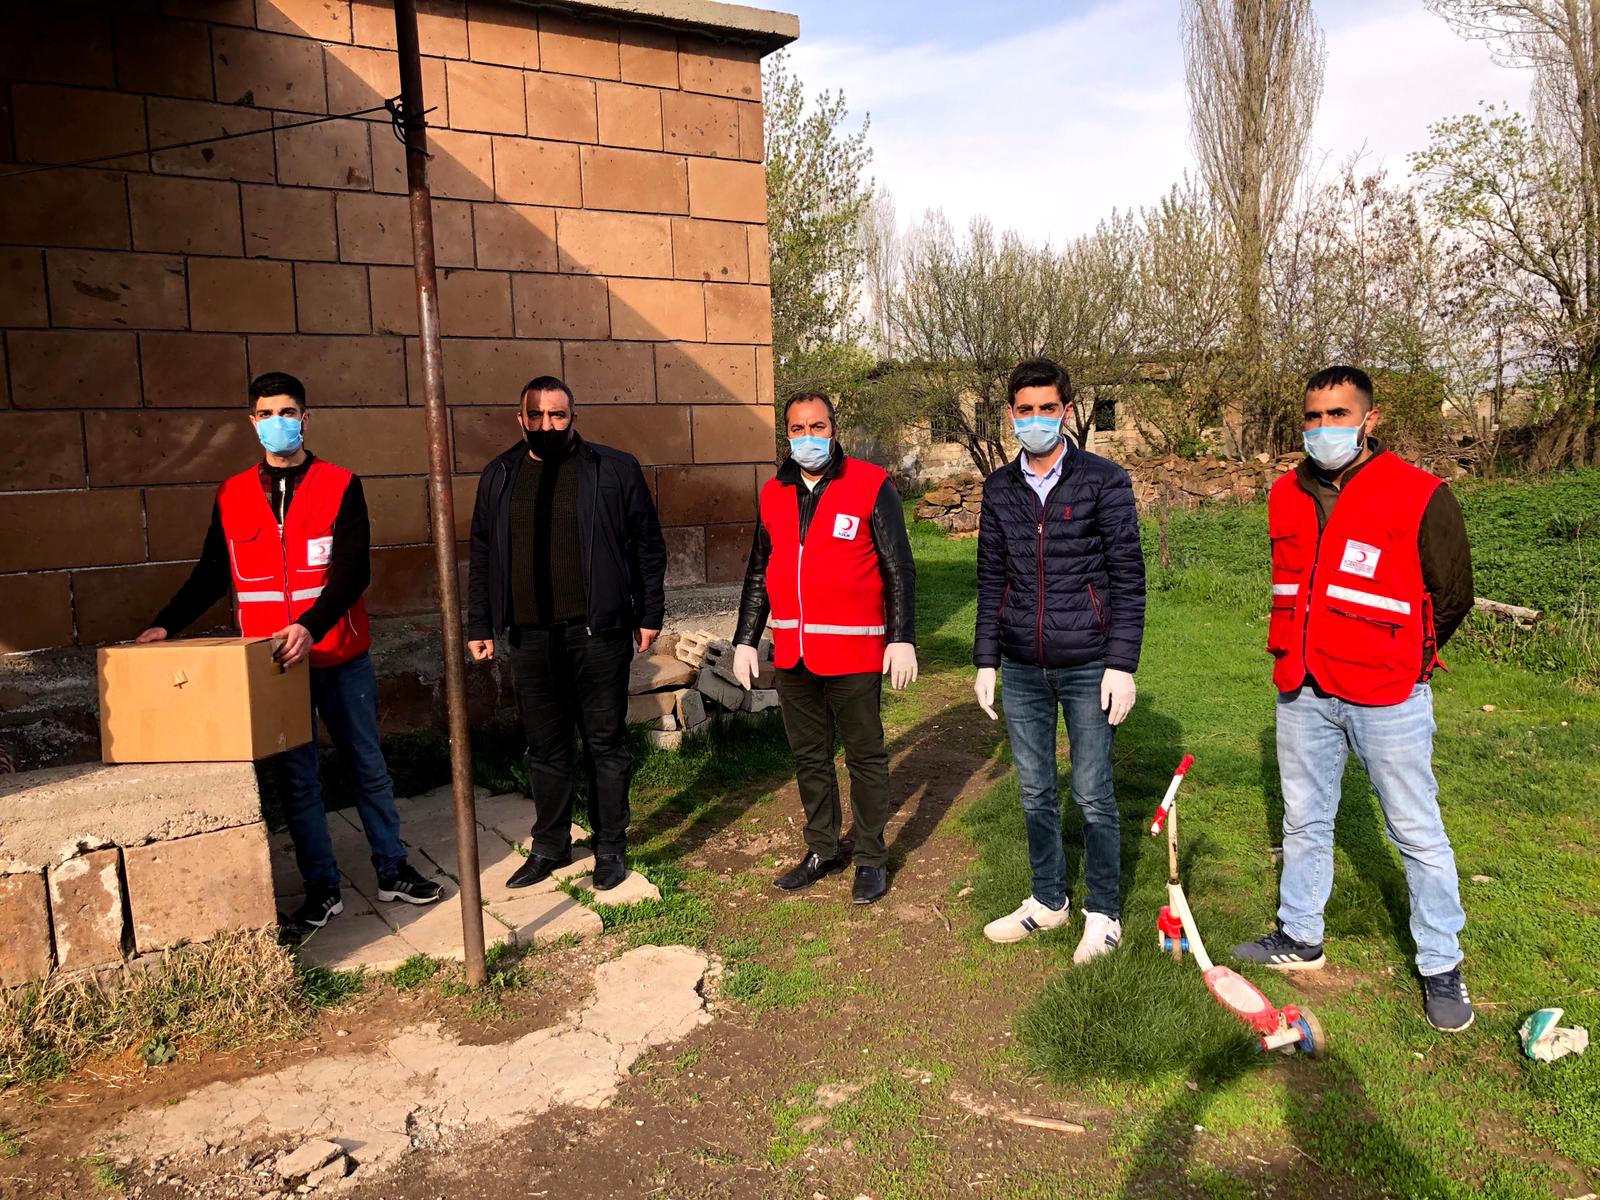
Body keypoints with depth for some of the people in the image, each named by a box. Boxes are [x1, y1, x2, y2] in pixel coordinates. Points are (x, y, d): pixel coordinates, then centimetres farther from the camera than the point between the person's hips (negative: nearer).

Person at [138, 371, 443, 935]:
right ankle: (322, 889, 20)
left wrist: (310, 626, -25)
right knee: (297, 777, 9)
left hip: (340, 658, -2)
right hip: (272, 662, 3)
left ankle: (393, 871, 23)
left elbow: (353, 571, -12)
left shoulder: (340, 486, -3)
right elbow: (212, 574, 13)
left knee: (368, 765, 9)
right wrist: (165, 625, 2)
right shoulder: (232, 496, 6)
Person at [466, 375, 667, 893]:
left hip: (597, 632, -3)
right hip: (528, 636, 3)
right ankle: (549, 846, 27)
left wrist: (649, 615, -1)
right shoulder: (499, 476, 10)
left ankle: (610, 847, 20)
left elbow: (648, 546, 2)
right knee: (545, 748, 12)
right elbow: (482, 556, 13)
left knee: (606, 743, 7)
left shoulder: (615, 469, 0)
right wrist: (479, 626, 10)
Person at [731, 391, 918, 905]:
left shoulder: (871, 486, -5)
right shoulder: (774, 494, 10)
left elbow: (899, 569, -5)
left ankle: (871, 858, 21)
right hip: (792, 654, 5)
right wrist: (745, 640, 14)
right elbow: (758, 573, 17)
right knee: (809, 757, 15)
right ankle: (822, 850, 30)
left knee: (865, 757, 7)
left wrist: (903, 638, -11)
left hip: (854, 655, -5)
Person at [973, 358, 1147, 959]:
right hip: (1022, 670, 4)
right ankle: (1047, 900, 31)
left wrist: (1121, 664, -11)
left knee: (1093, 794, 5)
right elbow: (991, 579, 11)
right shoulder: (1000, 488, 7)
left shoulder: (1103, 480, -5)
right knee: (1035, 792, 14)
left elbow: (1128, 577, -5)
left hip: (1087, 667, -4)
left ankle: (1103, 912, 23)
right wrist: (986, 660, 7)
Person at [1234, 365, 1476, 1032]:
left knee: (1418, 833, 5)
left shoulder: (1419, 496, -11)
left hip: (1386, 699, -5)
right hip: (1302, 692, 5)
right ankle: (1300, 939, 32)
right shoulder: (1287, 496, 6)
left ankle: (1441, 967, 22)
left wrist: (1395, 662, 7)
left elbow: (1452, 596, -1)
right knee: (1303, 821, 16)